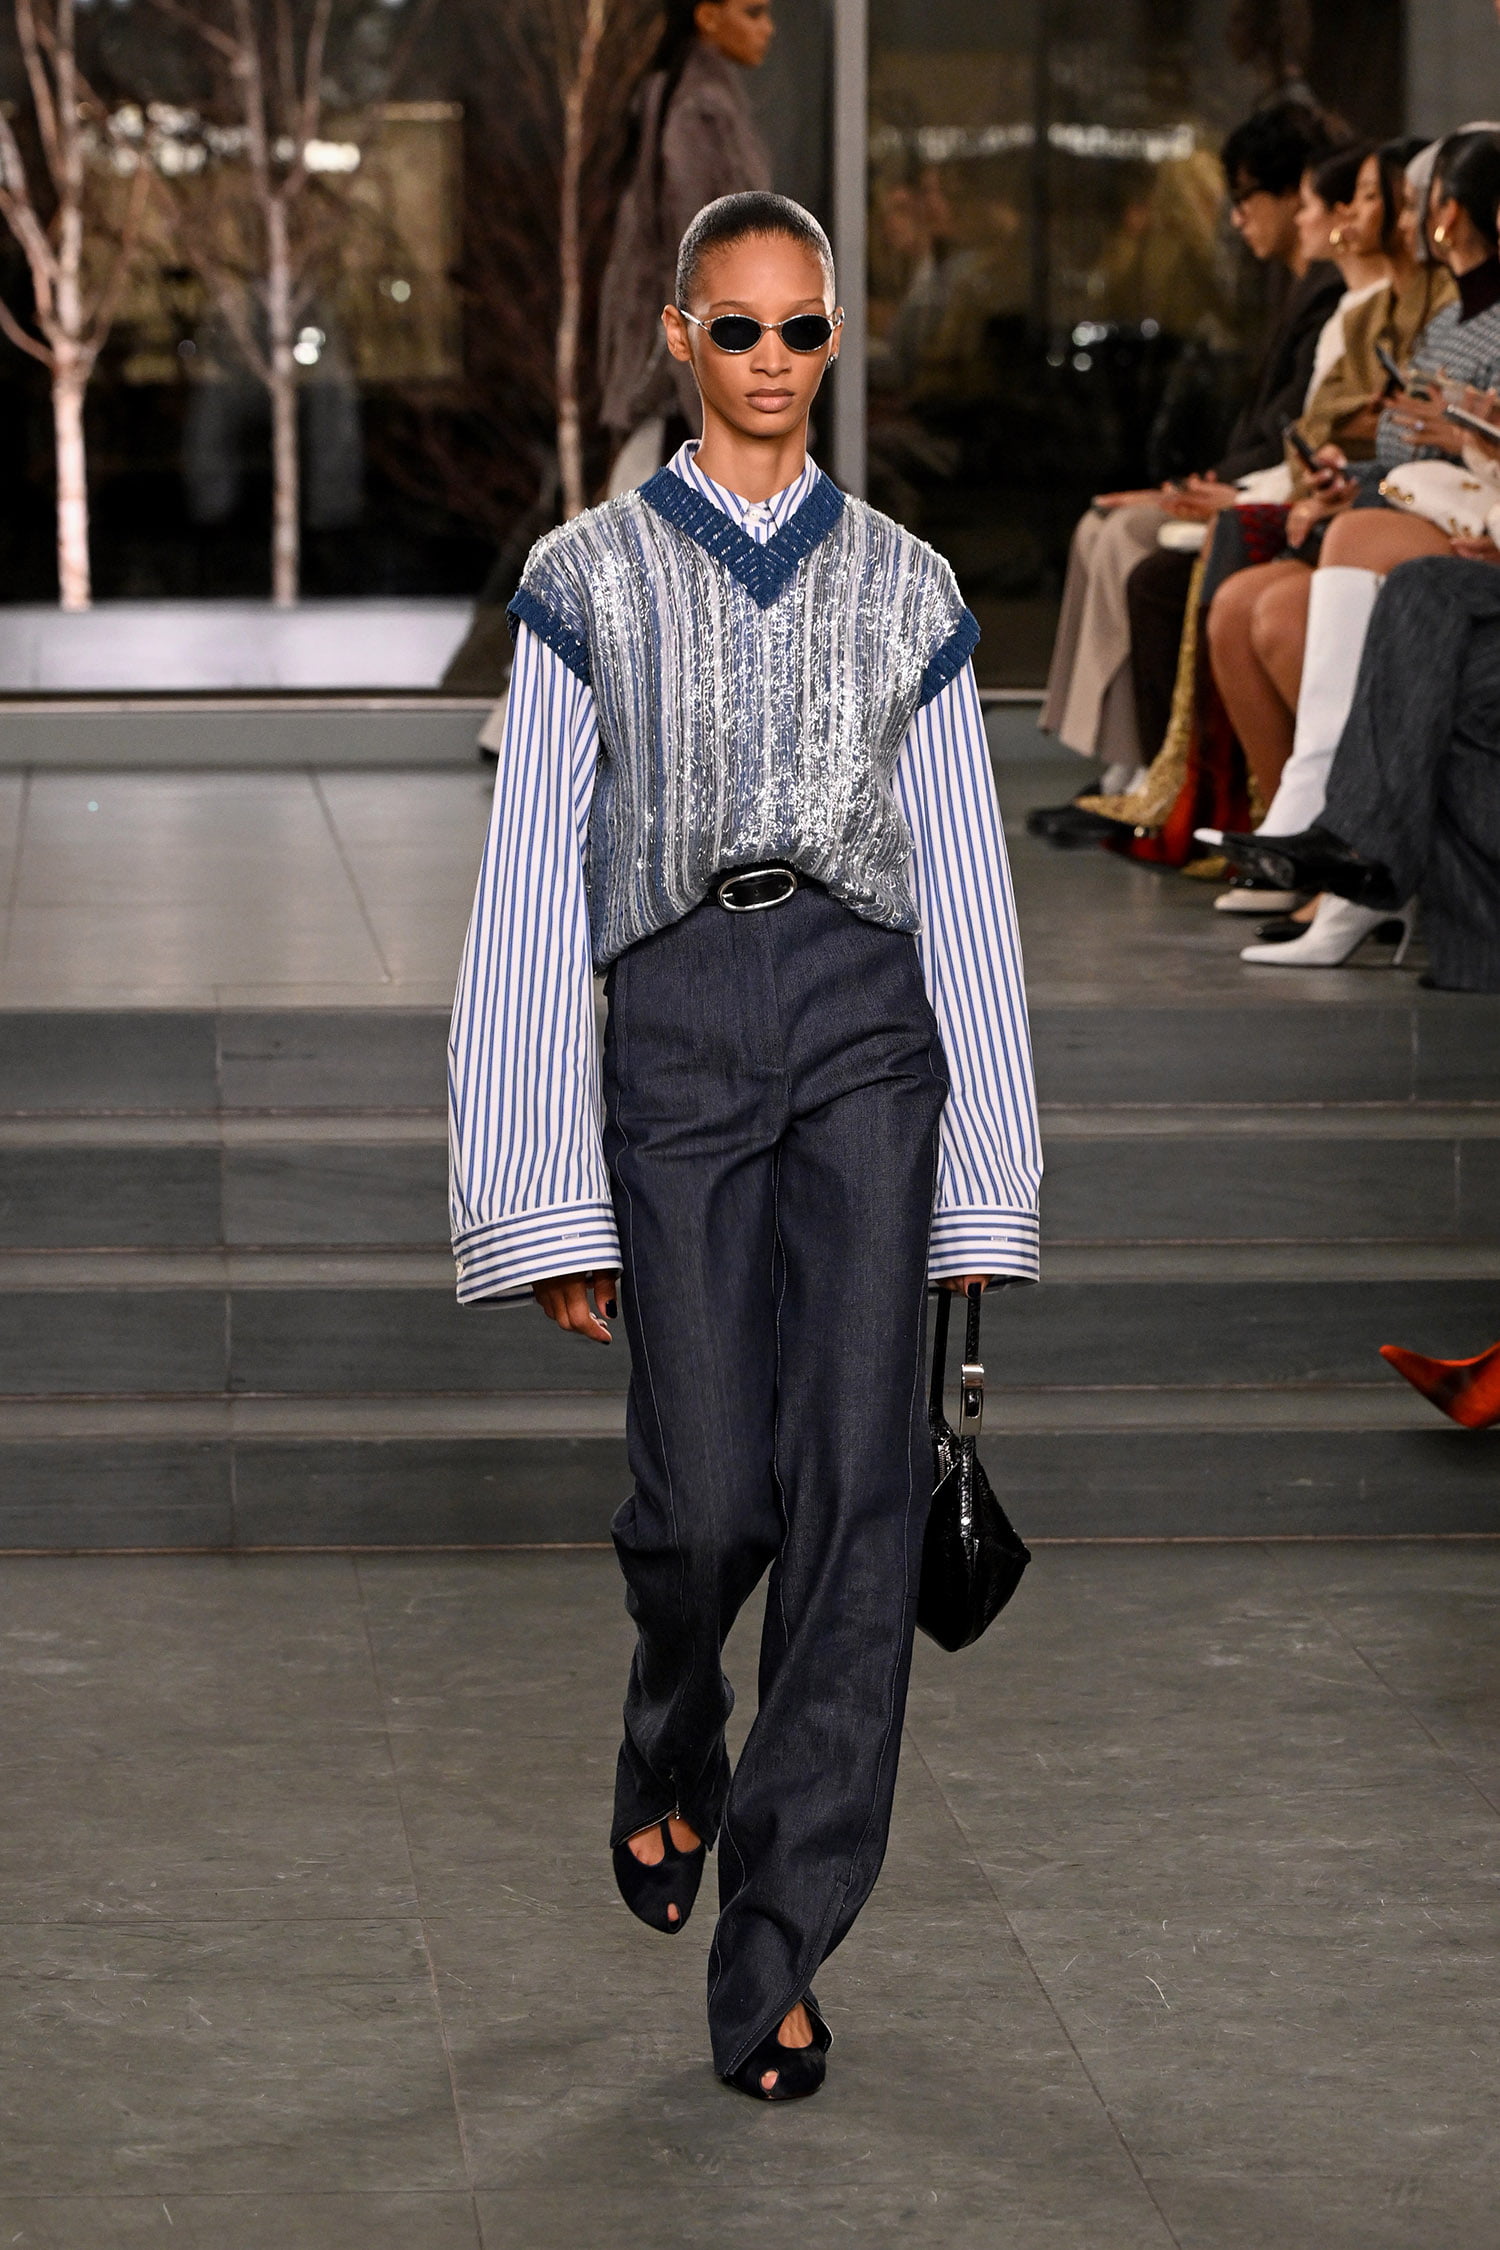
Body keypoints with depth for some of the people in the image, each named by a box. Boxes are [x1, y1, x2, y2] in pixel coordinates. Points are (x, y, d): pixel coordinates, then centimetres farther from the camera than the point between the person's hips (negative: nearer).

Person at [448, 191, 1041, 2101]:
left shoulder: (904, 588, 12)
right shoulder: (591, 580, 7)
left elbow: (964, 886, 13)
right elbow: (530, 893, 4)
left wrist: (986, 1174, 9)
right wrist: (545, 1203, -1)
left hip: (865, 1020, 1)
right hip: (677, 1025, -1)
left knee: (857, 1476, -9)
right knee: (707, 1494, -7)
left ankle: (775, 1953, -2)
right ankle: (675, 1753, 29)